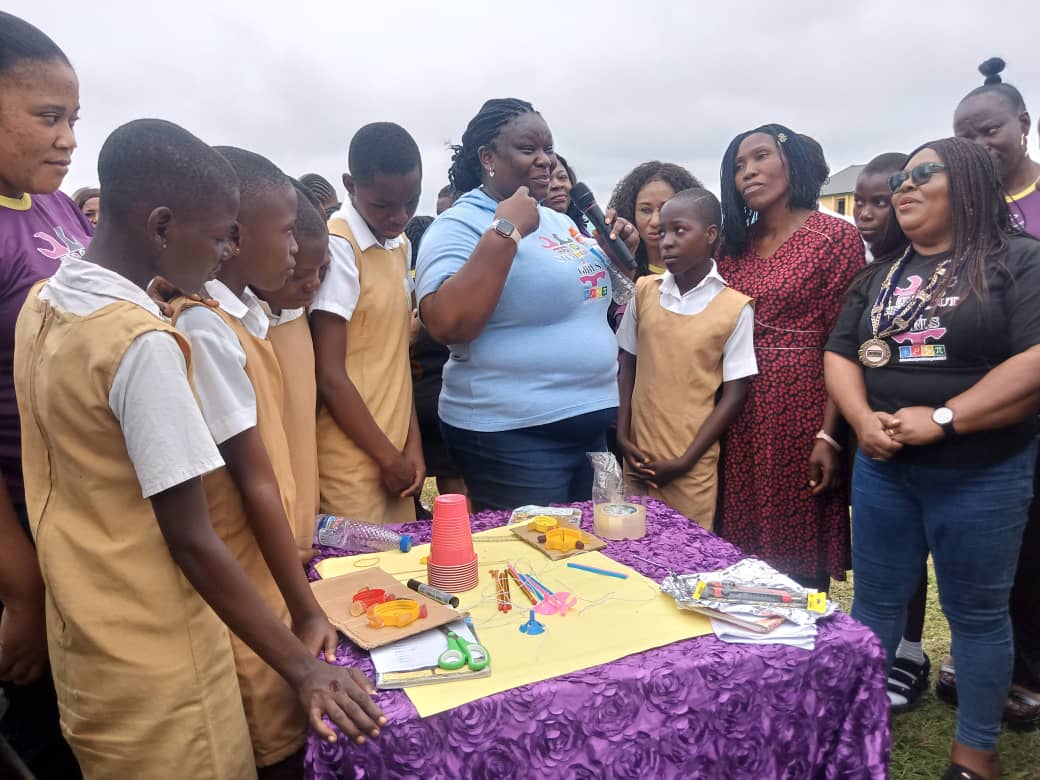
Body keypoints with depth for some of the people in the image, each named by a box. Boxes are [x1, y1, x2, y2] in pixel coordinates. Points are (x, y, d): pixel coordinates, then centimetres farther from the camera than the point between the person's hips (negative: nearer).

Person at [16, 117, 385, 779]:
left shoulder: (43, 305, 1)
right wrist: (299, 665, -17)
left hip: (86, 642, 8)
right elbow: (189, 539, -24)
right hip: (150, 662, -8)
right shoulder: (142, 343, -26)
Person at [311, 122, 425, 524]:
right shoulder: (337, 246, -14)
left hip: (395, 457, 7)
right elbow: (329, 375, -15)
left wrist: (412, 445, 4)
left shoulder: (400, 245, 10)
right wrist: (388, 458, -8)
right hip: (353, 468, -7)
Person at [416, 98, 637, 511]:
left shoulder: (559, 221, 13)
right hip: (511, 437, -8)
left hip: (589, 427, 8)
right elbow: (447, 324, -26)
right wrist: (505, 230, -24)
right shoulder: (459, 225, -11)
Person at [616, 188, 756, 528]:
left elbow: (734, 394, -6)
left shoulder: (736, 308, -8)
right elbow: (627, 365, 8)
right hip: (639, 457, 3)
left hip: (692, 467, -3)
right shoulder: (643, 291, 2)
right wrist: (622, 436, 0)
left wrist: (685, 462, -9)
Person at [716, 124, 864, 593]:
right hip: (740, 412, 5)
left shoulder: (836, 237, -5)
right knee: (742, 552, 12)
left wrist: (829, 435, -14)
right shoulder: (732, 245, 12)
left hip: (801, 405, -5)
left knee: (800, 551, 5)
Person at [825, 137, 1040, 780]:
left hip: (982, 474, -4)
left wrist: (943, 419, -20)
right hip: (883, 467, 4)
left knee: (977, 613, 11)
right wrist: (862, 420, -11)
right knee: (876, 603, 14)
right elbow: (840, 355, 7)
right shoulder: (880, 278, 11)